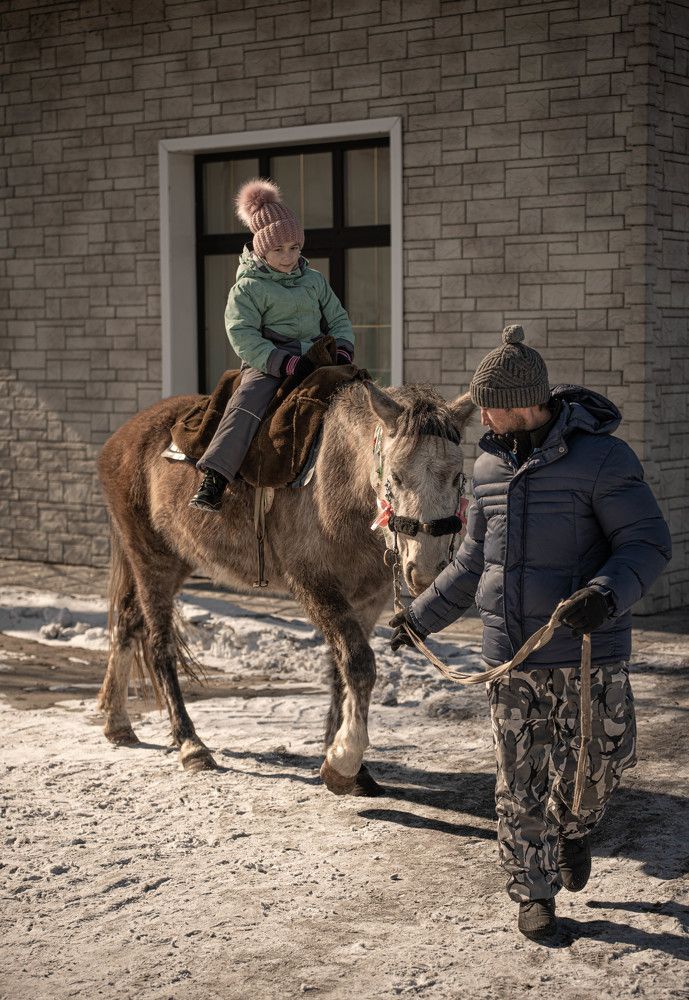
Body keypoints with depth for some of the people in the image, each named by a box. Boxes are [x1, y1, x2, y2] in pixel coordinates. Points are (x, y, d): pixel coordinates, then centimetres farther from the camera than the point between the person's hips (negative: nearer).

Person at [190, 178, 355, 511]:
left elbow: (338, 319, 20)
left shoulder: (315, 280, 16)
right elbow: (243, 337, -10)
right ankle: (212, 481, -39)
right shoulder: (248, 288, 0)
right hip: (267, 363, -5)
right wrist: (285, 362, -21)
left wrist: (342, 350, -3)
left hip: (315, 361, 5)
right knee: (248, 401, -31)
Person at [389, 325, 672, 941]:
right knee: (520, 781, 7)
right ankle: (533, 894, 24)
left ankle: (573, 828, 40)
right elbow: (474, 560, 19)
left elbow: (648, 544, -12)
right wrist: (423, 616, 21)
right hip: (511, 658, 4)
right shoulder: (489, 464, 8)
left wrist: (606, 594, -29)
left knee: (594, 767, 5)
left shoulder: (602, 457, -10)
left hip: (586, 655, -4)